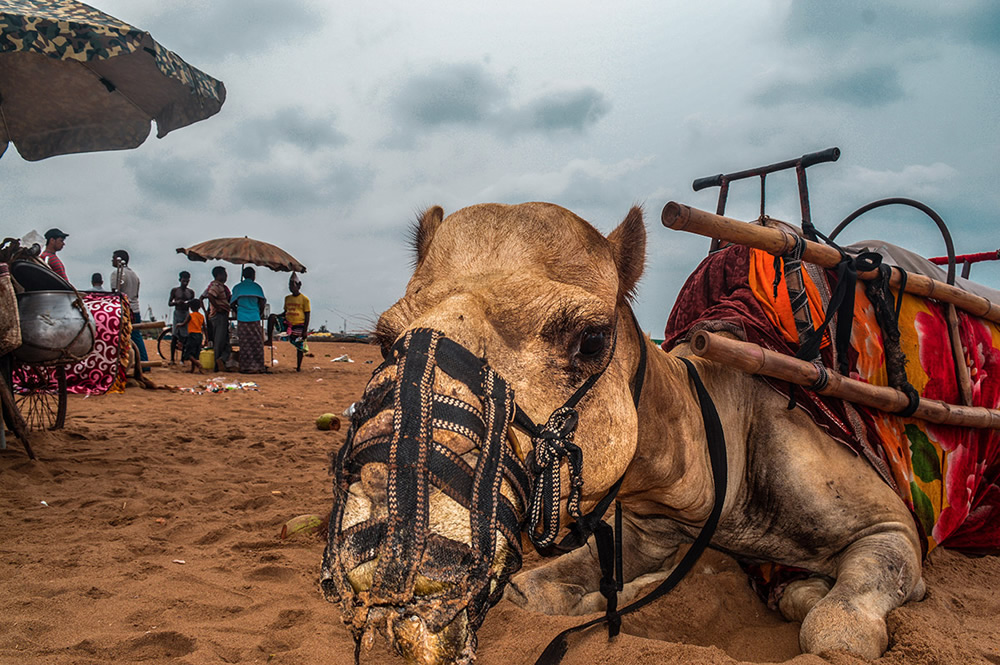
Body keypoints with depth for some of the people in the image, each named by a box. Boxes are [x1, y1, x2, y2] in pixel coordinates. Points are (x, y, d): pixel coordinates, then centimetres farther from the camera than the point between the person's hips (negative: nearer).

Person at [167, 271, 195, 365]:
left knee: (185, 337, -2)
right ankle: (172, 359, -3)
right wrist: (176, 302, -16)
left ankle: (183, 359, 4)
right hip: (177, 313, -2)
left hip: (186, 314, 2)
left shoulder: (191, 292, 11)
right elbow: (169, 303, 4)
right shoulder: (175, 290, 4)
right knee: (174, 336, -7)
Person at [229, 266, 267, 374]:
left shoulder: (237, 287, 9)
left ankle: (245, 367, 6)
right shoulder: (256, 286, 3)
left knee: (244, 343, 6)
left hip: (242, 318, 2)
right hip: (254, 318, -2)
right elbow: (262, 302, 0)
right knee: (256, 343, 3)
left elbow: (233, 302, 10)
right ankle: (256, 366, 2)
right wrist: (261, 313, 16)